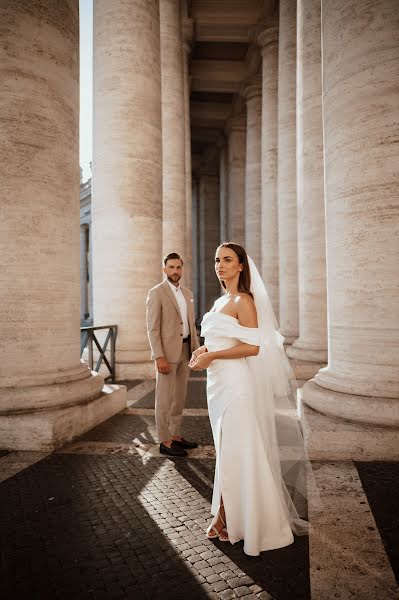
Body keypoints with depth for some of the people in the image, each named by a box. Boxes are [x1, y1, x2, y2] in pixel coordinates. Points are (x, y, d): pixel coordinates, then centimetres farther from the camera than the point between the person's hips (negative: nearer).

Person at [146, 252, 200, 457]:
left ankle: (175, 435, 26)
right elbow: (152, 328, -13)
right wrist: (159, 357, -19)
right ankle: (165, 442, 10)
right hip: (167, 352, -7)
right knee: (164, 398, 1)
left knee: (179, 397, 14)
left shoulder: (187, 294, 13)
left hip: (185, 351, 7)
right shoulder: (156, 293, -9)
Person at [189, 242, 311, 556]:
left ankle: (225, 517, 17)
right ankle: (227, 514, 29)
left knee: (234, 450, 3)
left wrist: (212, 356, -16)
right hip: (219, 381, 9)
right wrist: (204, 350, 5)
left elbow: (252, 347, -20)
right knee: (226, 449, 15)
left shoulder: (244, 300, -12)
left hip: (237, 382, -9)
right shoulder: (221, 301, 13)